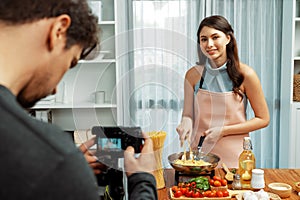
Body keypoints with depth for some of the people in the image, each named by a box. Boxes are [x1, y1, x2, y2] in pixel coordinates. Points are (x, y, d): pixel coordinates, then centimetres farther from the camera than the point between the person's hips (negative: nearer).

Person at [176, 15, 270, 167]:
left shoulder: (245, 74, -11)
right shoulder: (193, 75, -4)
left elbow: (263, 119, -5)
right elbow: (187, 114, 4)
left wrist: (223, 131, -13)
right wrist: (186, 121, -20)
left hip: (234, 156, -2)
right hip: (199, 151, 2)